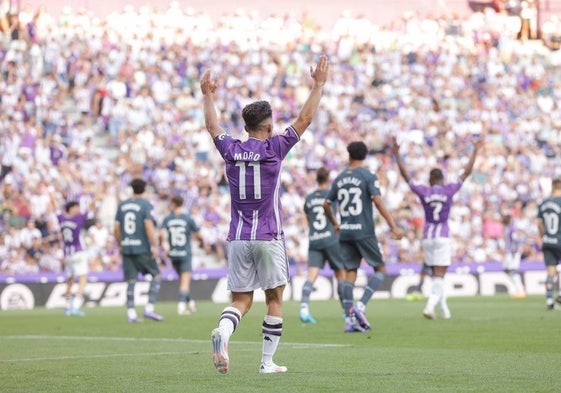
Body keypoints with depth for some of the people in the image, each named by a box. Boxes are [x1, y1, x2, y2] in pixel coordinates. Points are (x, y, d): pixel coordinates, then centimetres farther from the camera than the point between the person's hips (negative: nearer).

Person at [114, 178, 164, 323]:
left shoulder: (122, 205, 9)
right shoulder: (146, 205, -5)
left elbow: (117, 228, 9)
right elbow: (148, 225, -15)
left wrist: (120, 245, 20)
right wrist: (154, 246, -14)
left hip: (126, 247, 5)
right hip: (142, 248, -5)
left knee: (131, 281, 6)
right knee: (156, 275, 7)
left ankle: (131, 313, 2)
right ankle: (149, 309, -4)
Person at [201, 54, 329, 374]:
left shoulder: (231, 150, 3)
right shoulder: (274, 149, -6)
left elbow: (212, 126, 23)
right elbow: (305, 119, 1)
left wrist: (208, 96, 37)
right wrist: (318, 85, 9)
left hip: (237, 238, 3)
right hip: (269, 237, -3)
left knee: (241, 301, 6)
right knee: (275, 300, 8)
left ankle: (223, 333, -24)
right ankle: (268, 361, 6)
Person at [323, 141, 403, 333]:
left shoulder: (339, 178, 10)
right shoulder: (368, 177, -4)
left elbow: (326, 204, 15)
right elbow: (378, 202, -14)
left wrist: (334, 223, 32)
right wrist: (393, 227, -13)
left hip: (345, 233, 5)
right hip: (364, 232, -5)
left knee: (350, 273, 8)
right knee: (380, 269, 6)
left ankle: (349, 319, 1)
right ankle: (361, 306, -12)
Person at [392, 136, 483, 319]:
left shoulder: (423, 191, -2)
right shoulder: (449, 190, -3)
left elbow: (405, 174, 3)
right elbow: (466, 172, 3)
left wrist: (396, 153, 9)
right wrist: (475, 151, 12)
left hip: (427, 237, 2)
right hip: (443, 237, -2)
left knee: (436, 275, 14)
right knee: (440, 275, -5)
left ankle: (444, 309, 15)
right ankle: (430, 306, -23)